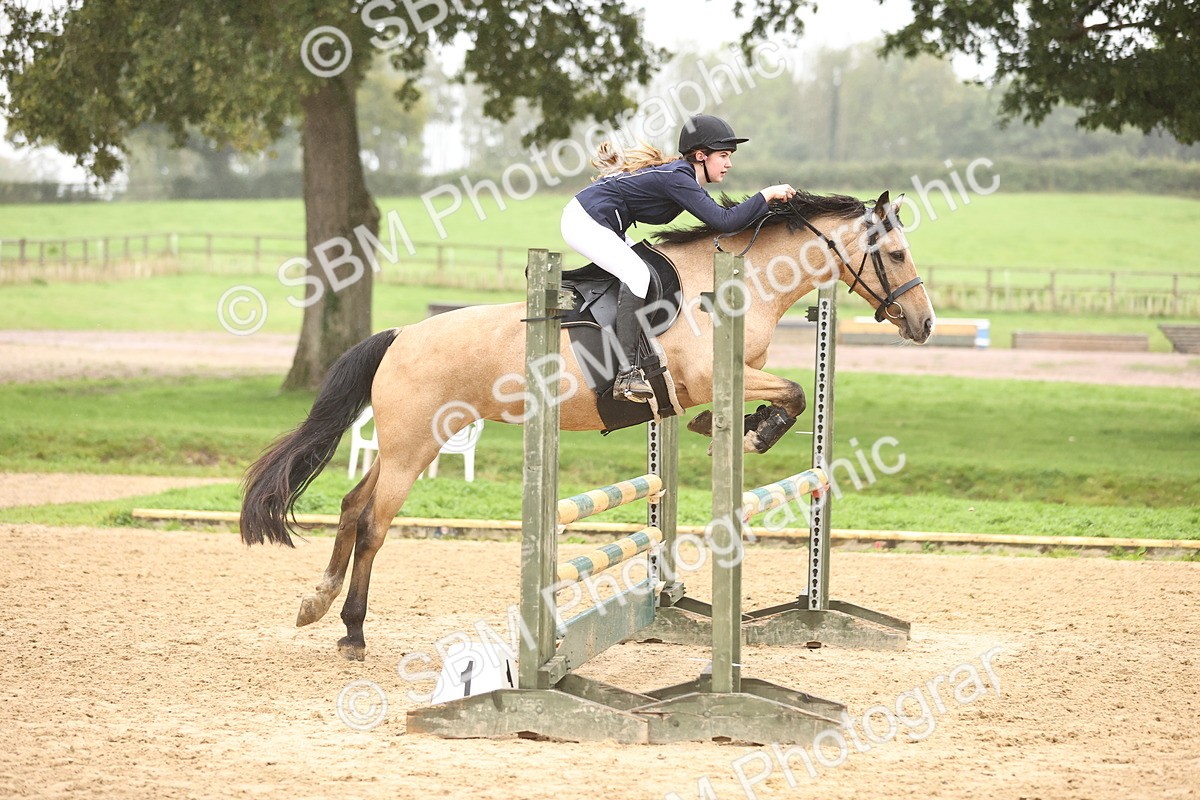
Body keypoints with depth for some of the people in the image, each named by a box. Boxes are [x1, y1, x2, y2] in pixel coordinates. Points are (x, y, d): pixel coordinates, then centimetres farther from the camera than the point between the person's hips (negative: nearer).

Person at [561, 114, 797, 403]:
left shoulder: (681, 173, 8)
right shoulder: (677, 179, -21)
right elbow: (725, 221, -28)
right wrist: (766, 195, -21)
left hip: (599, 225, 11)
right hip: (585, 223, -11)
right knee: (636, 275, -24)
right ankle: (627, 374, -29)